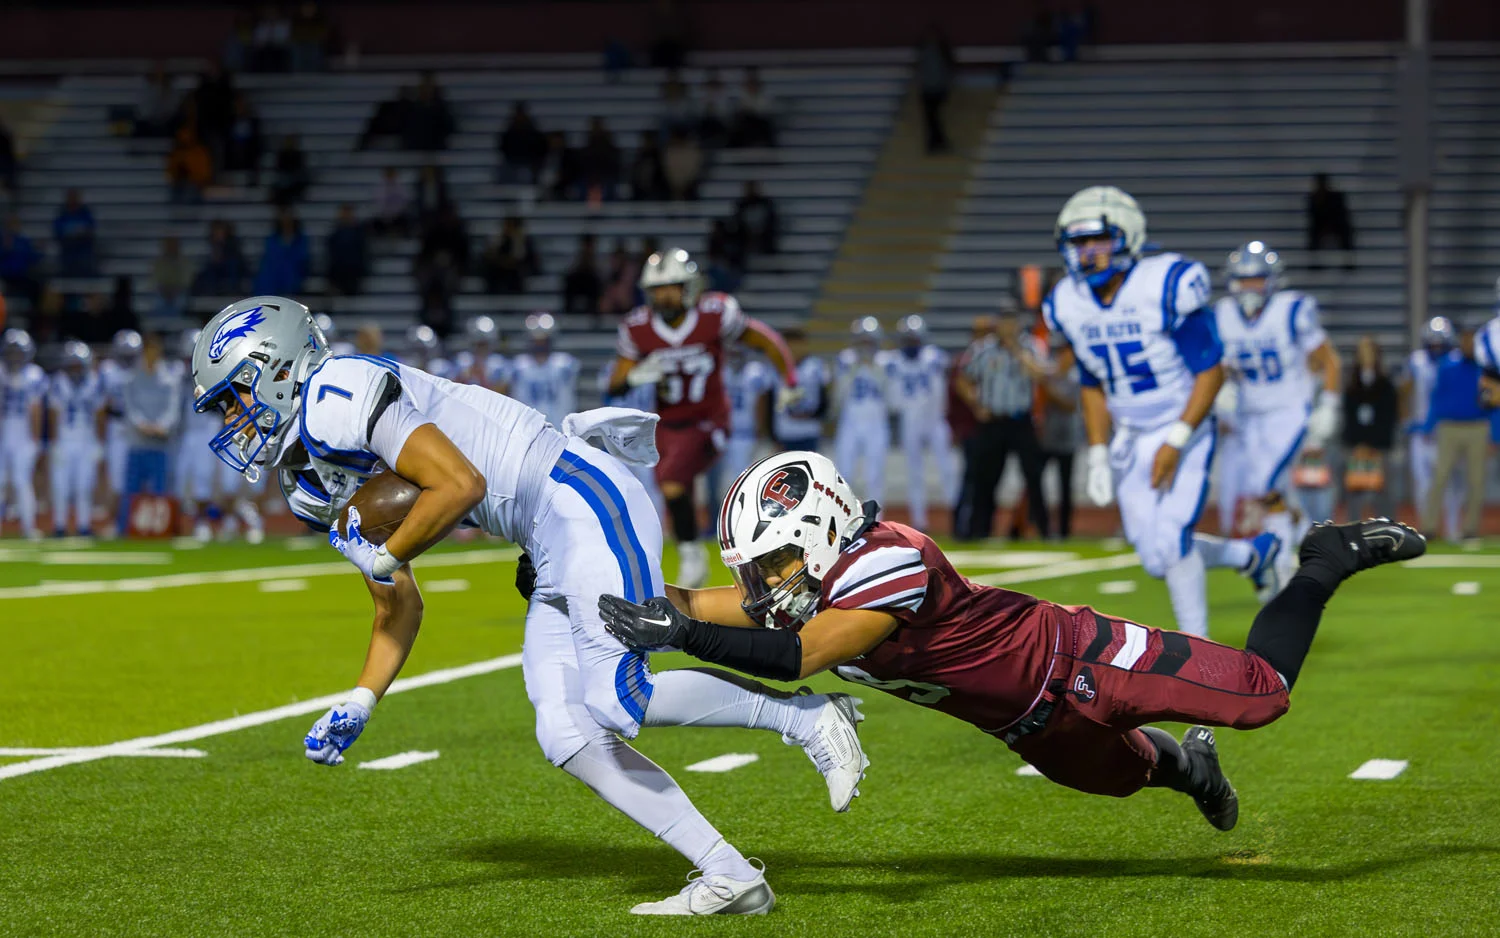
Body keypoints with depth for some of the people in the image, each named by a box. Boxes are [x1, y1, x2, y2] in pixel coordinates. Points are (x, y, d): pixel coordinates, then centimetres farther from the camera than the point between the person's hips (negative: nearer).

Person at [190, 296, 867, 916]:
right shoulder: (315, 480, 17)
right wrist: (356, 708, 11)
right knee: (565, 735, -2)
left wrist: (380, 557, -11)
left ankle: (806, 715, -7)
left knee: (616, 700, -22)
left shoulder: (338, 397, -13)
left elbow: (461, 484, -22)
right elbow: (399, 610, 21)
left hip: (581, 498, -10)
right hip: (554, 554, 10)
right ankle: (729, 876, -1)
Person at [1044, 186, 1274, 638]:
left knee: (1170, 541, -17)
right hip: (1130, 440, 6)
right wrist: (1098, 455, 6)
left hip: (1184, 431, -6)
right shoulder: (1071, 306, -1)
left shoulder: (1166, 289, -20)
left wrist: (1177, 441, -21)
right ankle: (1251, 553, 31)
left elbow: (1211, 370, -16)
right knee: (1157, 558, 5)